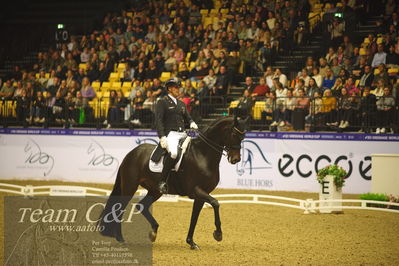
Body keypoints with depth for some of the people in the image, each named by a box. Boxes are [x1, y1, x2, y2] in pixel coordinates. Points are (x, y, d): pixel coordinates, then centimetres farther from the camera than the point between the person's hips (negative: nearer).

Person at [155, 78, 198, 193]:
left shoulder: (181, 104, 24)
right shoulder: (162, 102, 2)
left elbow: (188, 117, 25)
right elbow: (158, 121, -7)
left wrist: (192, 123, 0)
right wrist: (162, 137, -19)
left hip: (182, 134, 8)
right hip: (170, 134, -8)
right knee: (173, 153, -34)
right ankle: (162, 181, -30)